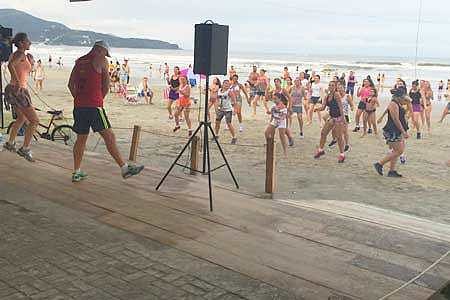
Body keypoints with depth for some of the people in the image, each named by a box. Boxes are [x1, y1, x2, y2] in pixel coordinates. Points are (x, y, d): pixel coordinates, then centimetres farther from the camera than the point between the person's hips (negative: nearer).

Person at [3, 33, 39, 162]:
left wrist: (31, 63, 11)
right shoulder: (20, 54, -13)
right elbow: (10, 65, -34)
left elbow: (27, 72, 25)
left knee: (21, 118, 28)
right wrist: (18, 83, -32)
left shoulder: (15, 54, 16)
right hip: (18, 91, -10)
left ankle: (10, 143, 40)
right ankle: (25, 149, -2)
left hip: (12, 90, 10)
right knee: (34, 120, -5)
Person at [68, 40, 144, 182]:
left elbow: (71, 84, 17)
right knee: (109, 136, -4)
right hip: (94, 106, -7)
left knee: (81, 138, 14)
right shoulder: (101, 61, -2)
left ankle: (77, 172, 18)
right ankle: (124, 168, -2)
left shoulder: (79, 62, 16)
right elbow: (106, 85, -2)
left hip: (79, 106, 7)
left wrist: (78, 98, 18)